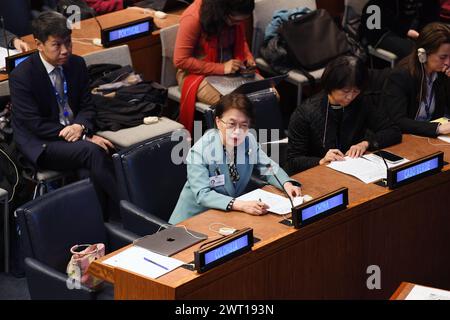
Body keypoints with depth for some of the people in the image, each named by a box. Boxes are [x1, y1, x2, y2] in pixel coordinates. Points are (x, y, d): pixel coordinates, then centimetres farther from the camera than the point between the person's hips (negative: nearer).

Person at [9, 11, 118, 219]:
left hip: (73, 132, 5)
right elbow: (35, 125, -16)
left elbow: (87, 107, 9)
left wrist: (80, 127, -17)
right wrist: (85, 138, -21)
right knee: (91, 151, -31)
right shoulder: (21, 76, -14)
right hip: (39, 146, -5)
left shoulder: (77, 64, 3)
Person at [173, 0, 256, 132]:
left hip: (232, 69, 6)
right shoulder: (193, 18, -24)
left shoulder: (235, 16, -5)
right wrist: (221, 68, -24)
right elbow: (180, 60, -21)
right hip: (198, 73, -6)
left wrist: (248, 57, -6)